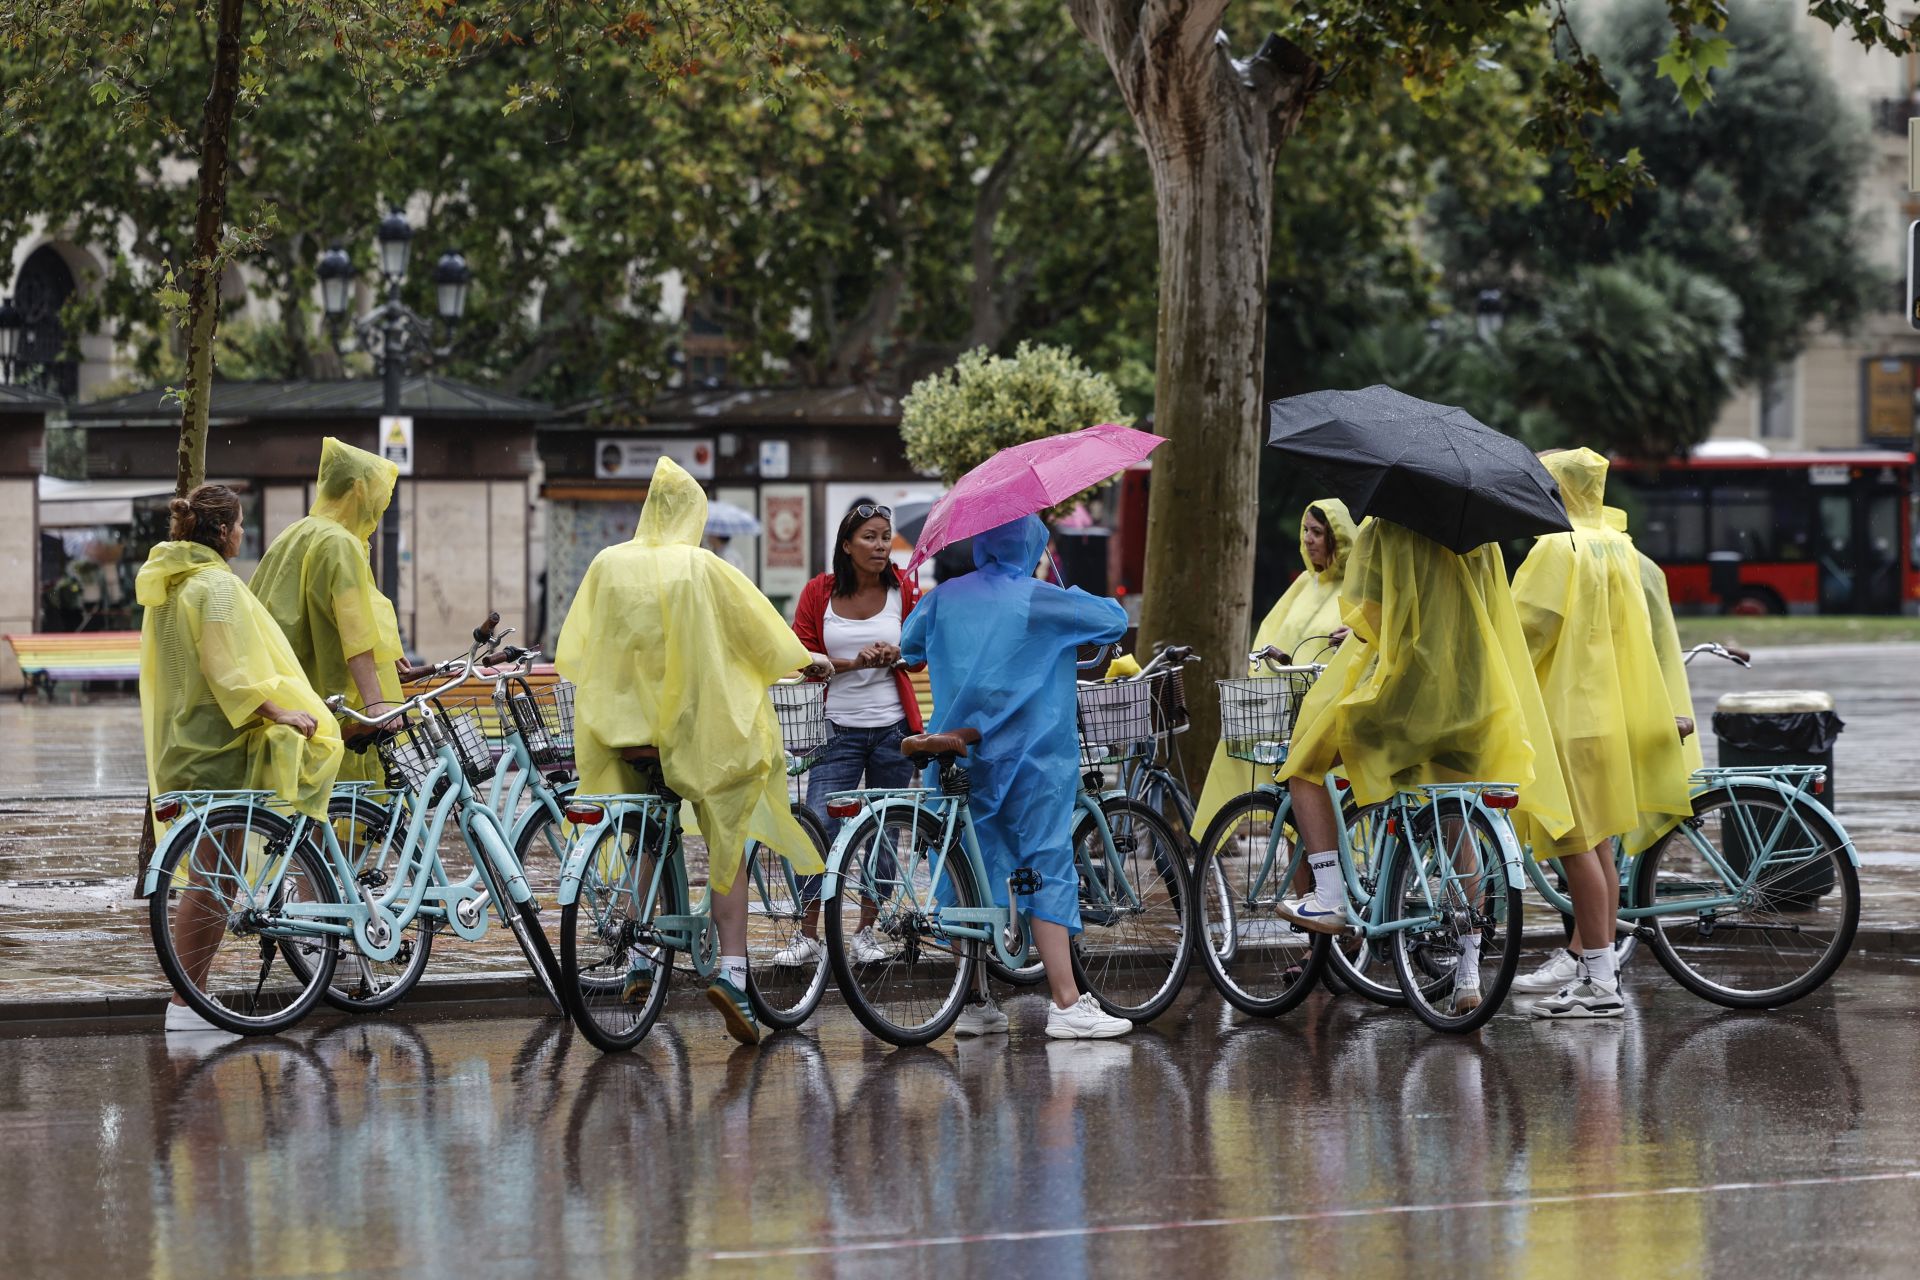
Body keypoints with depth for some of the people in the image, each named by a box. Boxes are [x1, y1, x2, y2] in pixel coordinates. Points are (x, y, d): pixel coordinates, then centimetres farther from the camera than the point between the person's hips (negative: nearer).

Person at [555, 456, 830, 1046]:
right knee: (725, 844, 4)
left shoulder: (608, 565, 0)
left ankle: (640, 959, 20)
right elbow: (763, 631, 3)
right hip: (699, 727, -3)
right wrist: (807, 662, 22)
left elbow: (574, 652, 8)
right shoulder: (703, 567, -7)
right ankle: (731, 968, -10)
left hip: (625, 725, 3)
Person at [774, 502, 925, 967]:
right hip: (839, 731, -1)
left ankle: (866, 932, 17)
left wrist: (896, 656, -14)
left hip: (893, 728, 1)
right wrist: (854, 663, -15)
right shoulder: (820, 592, -1)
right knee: (819, 828, -10)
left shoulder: (903, 589, 1)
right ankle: (807, 935, -2)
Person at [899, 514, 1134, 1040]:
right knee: (1049, 868, -4)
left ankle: (975, 1003, 10)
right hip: (1031, 756, -4)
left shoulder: (944, 598, 7)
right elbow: (1116, 620, 2)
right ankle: (1067, 1005, -11)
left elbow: (909, 646, 23)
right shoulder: (1043, 601, -7)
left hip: (961, 755, 5)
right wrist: (1076, 598, 20)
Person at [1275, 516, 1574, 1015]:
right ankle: (1468, 973, 11)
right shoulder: (1480, 540, 10)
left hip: (1402, 683, -5)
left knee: (1304, 763, 15)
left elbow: (1367, 612, -12)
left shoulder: (1382, 534, -6)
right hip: (1470, 698, 5)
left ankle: (1330, 898, 2)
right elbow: (1498, 619, 17)